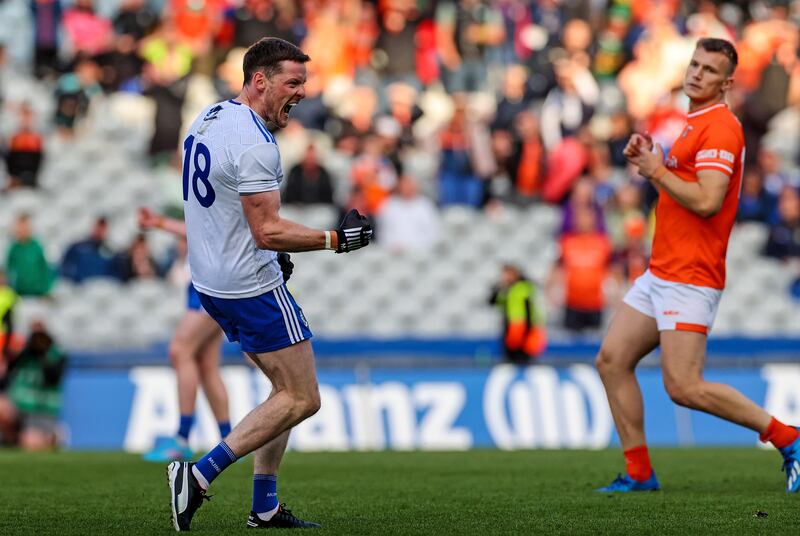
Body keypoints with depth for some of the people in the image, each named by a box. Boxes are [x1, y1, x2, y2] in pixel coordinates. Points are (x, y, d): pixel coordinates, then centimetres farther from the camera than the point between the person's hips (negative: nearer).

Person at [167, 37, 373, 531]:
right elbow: (268, 231, -23)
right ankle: (200, 474, -8)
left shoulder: (208, 118, 10)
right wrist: (338, 239, -16)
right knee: (302, 399, -3)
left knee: (288, 388, 17)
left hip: (212, 280, 10)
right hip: (252, 287, -10)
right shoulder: (254, 144, -21)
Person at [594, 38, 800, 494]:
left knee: (684, 387, -13)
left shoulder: (720, 127, -14)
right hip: (661, 272, 10)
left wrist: (656, 171, -13)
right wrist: (649, 159, 9)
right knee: (612, 361, 6)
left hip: (690, 277, -10)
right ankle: (639, 473, 10)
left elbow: (706, 201, -24)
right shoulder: (695, 124, 17)